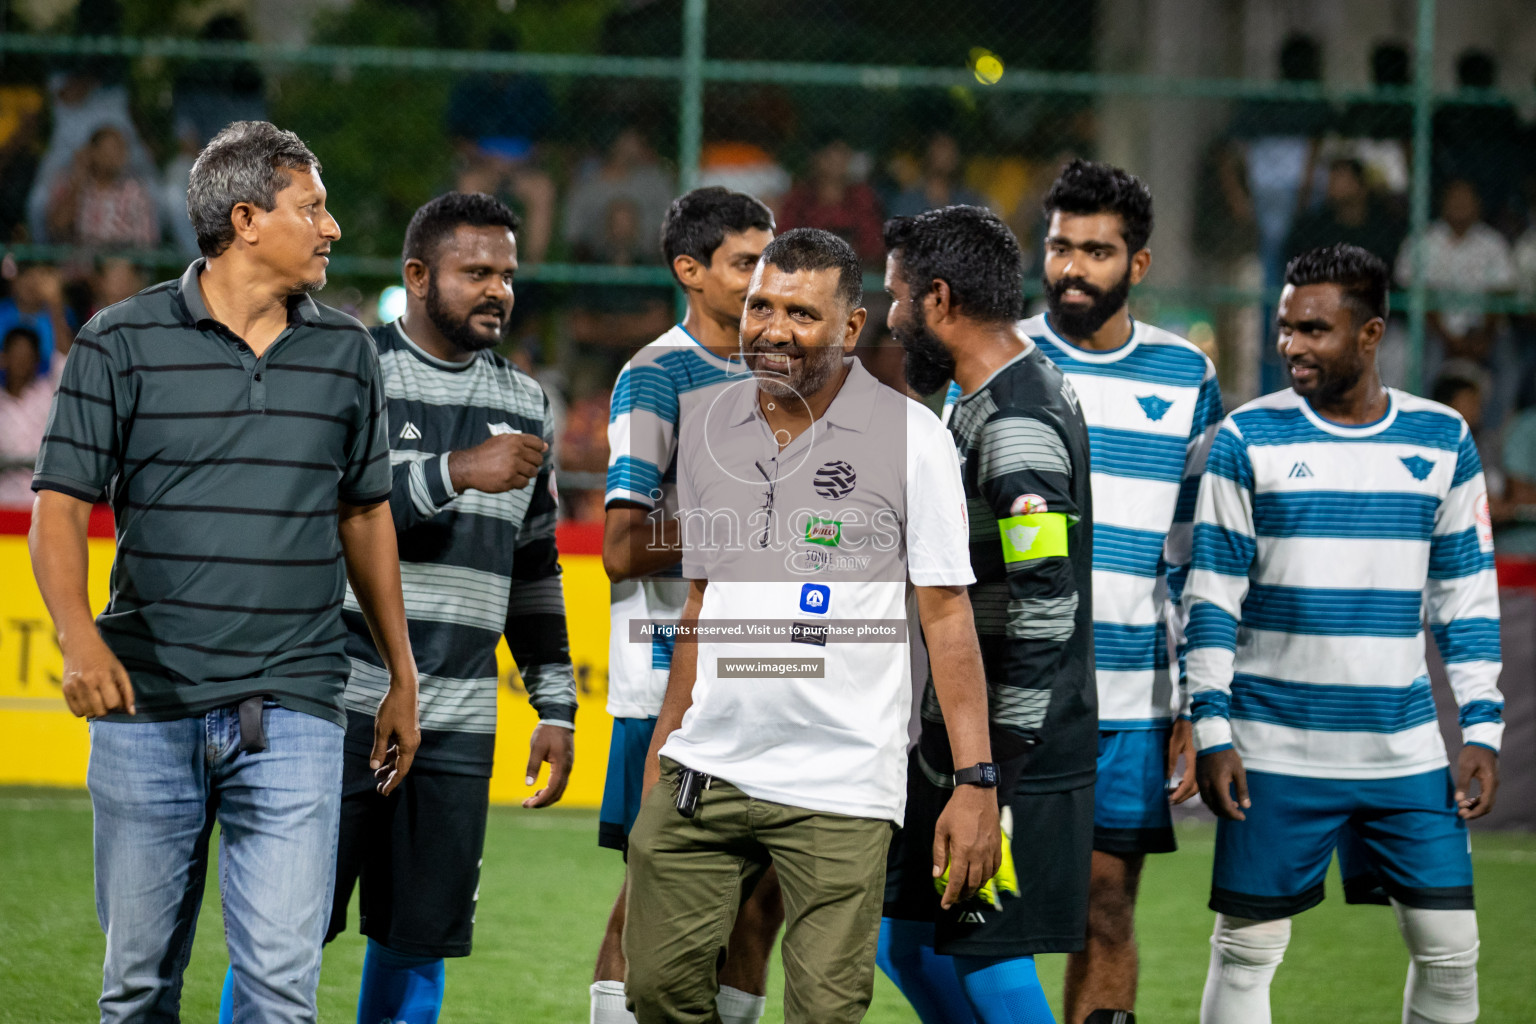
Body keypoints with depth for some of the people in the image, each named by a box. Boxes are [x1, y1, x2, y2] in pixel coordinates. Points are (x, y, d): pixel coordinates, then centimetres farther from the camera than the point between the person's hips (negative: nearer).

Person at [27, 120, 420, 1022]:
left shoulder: (346, 352, 10)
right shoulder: (123, 343, 0)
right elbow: (61, 506, -3)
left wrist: (402, 676, 21)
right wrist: (80, 637, -21)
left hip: (293, 715, 1)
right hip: (148, 711, -1)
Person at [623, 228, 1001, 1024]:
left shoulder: (909, 437, -4)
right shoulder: (706, 432, 10)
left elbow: (946, 614, -4)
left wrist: (976, 782, -9)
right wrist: (665, 743, 17)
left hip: (840, 789, -5)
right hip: (705, 773, 5)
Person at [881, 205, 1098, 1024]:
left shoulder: (1017, 425, -19)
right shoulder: (989, 401, 14)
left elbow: (1046, 604, -24)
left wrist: (1000, 763, -23)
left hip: (1015, 752, -10)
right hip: (956, 740, 10)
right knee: (902, 936, 15)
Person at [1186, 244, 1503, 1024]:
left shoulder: (1442, 441, 4)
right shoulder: (1247, 440, -2)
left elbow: (1468, 596, 9)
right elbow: (1210, 598, -1)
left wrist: (1481, 730, 3)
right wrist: (1211, 733, -7)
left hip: (1406, 749, 2)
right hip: (1276, 752, -2)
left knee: (1450, 946, 0)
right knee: (1247, 946, 0)